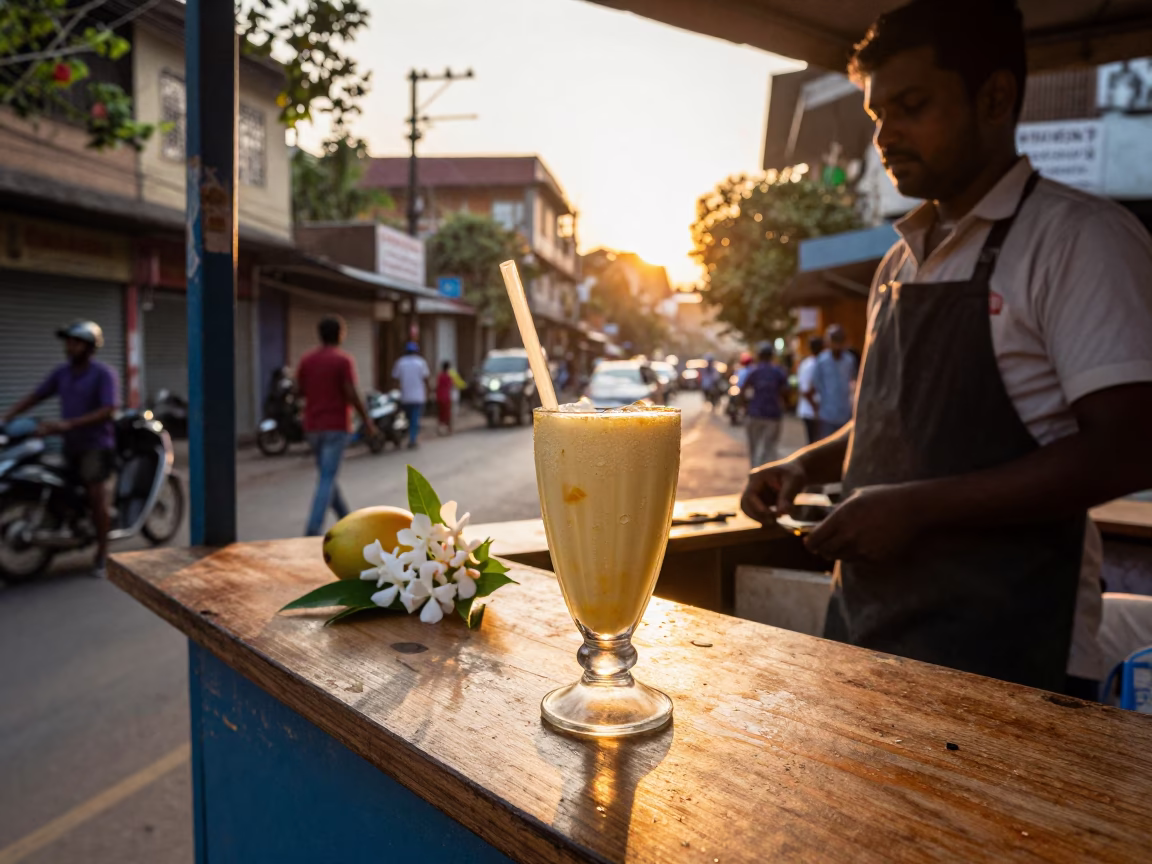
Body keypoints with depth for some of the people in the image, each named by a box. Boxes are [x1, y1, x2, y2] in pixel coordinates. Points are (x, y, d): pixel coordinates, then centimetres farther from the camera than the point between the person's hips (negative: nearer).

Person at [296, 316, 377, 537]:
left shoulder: (306, 359, 6)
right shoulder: (344, 360, -10)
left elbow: (300, 390, 4)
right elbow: (352, 394, -15)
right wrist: (367, 421, -6)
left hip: (313, 426, 6)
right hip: (336, 427, -6)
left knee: (327, 475, 17)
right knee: (327, 479, -5)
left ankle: (346, 521, 28)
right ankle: (313, 529, -13)